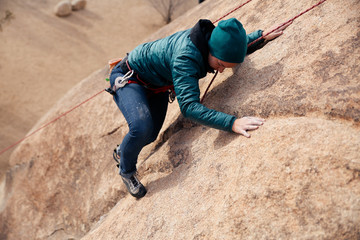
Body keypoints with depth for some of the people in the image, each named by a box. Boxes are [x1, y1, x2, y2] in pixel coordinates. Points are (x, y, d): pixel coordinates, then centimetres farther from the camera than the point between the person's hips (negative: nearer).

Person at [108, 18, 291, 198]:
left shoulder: (214, 37, -19)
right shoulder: (185, 57, -43)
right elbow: (189, 105, -51)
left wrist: (263, 35, -7)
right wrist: (232, 123, -61)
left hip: (156, 84, 8)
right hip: (128, 77, -8)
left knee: (151, 135, 11)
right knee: (142, 128, -30)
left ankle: (121, 152, 44)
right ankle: (126, 171, 0)